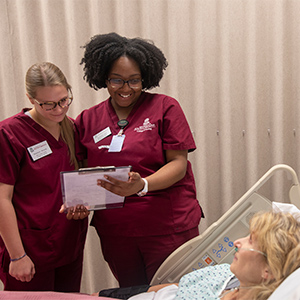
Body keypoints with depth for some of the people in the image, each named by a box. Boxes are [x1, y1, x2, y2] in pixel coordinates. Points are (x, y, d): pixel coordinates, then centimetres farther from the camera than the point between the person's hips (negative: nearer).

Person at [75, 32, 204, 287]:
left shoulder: (165, 108, -3)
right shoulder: (87, 120, 6)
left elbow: (178, 164, -8)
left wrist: (142, 185, -25)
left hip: (169, 228, -3)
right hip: (114, 233, 3)